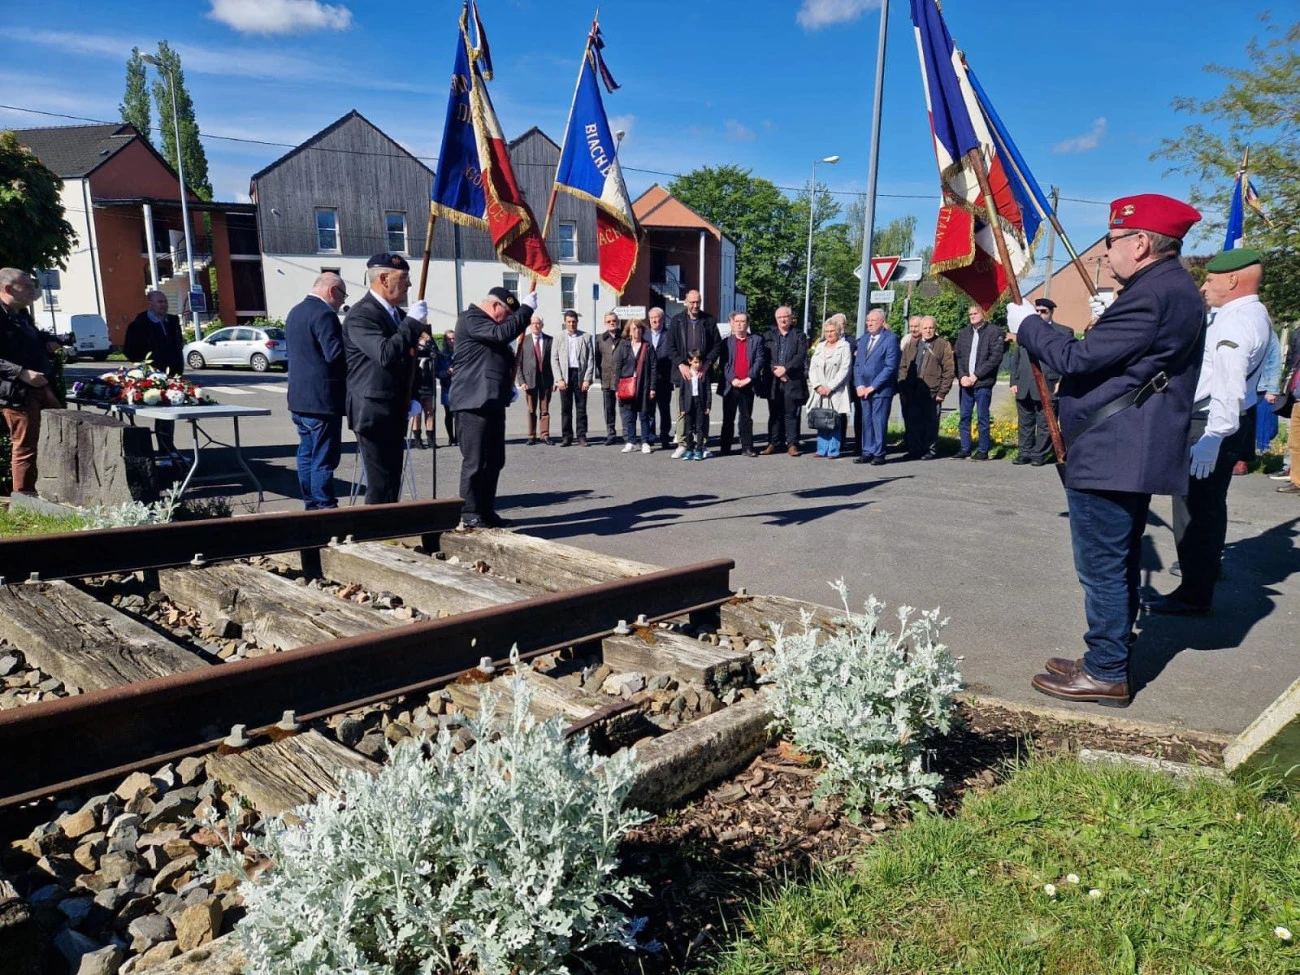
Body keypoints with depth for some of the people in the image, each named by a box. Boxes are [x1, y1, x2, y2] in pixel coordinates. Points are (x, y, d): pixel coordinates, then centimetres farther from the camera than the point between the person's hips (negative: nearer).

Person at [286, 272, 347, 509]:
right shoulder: (324, 314, -16)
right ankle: (325, 508, -1)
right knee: (324, 459, -5)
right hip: (322, 399, -10)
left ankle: (311, 505, 22)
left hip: (300, 398, 10)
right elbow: (335, 354, -24)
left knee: (307, 454, 14)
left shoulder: (295, 311, 15)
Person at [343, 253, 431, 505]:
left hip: (395, 413, 9)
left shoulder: (397, 313, 14)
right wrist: (413, 321, -21)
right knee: (381, 485, -8)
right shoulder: (360, 315, -14)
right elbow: (385, 354, -28)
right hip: (374, 412, -9)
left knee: (392, 483, 13)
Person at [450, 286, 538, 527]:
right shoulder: (471, 318, -7)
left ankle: (486, 510, 19)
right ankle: (469, 513, 0)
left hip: (492, 401, 10)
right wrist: (526, 308, -15)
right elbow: (502, 333, -23)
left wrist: (509, 386, 17)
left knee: (495, 459, 10)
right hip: (474, 402, -10)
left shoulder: (487, 322, 24)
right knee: (474, 460, -7)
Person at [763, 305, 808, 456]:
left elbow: (801, 356, -4)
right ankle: (774, 443, 11)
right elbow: (765, 356, 2)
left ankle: (792, 444, 0)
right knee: (774, 414, 6)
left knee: (791, 414, -2)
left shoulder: (799, 335, 9)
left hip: (793, 380, -2)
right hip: (773, 381, 2)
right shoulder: (769, 335, 12)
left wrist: (785, 368, -14)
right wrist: (776, 371, -11)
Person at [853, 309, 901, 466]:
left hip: (881, 389, -6)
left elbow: (891, 367, -12)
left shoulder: (891, 339, -6)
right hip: (864, 389, 6)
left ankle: (879, 454, 3)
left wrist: (872, 387, -13)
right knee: (866, 422, 7)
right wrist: (859, 385, 0)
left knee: (879, 422, -4)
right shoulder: (863, 339, 16)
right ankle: (867, 453, 13)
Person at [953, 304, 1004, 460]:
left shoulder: (994, 333, -2)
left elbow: (995, 357, -9)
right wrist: (962, 376, -4)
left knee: (982, 417, -1)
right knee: (964, 416, 6)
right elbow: (957, 355, 11)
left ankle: (983, 450, 5)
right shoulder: (963, 333, 13)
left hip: (983, 383, -5)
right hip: (965, 382, 5)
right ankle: (965, 449, 14)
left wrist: (976, 375, -12)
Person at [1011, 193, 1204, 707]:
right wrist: (1106, 320, 10)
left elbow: (1078, 359, -19)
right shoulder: (1176, 288, 16)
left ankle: (1106, 675, 8)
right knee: (1117, 565, 18)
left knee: (1102, 568, -2)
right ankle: (1108, 659, 30)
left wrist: (1027, 324, -7)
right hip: (1135, 454, 11)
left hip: (1109, 456, -11)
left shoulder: (1151, 293, -19)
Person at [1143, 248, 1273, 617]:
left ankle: (1194, 595, -1)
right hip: (1231, 421, 11)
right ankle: (1207, 564, 44)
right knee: (1209, 501, 25)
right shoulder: (1254, 313, 13)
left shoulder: (1234, 325, -21)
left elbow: (1228, 389, -30)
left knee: (1195, 506, -6)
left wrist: (1211, 439, -34)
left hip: (1212, 425, -11)